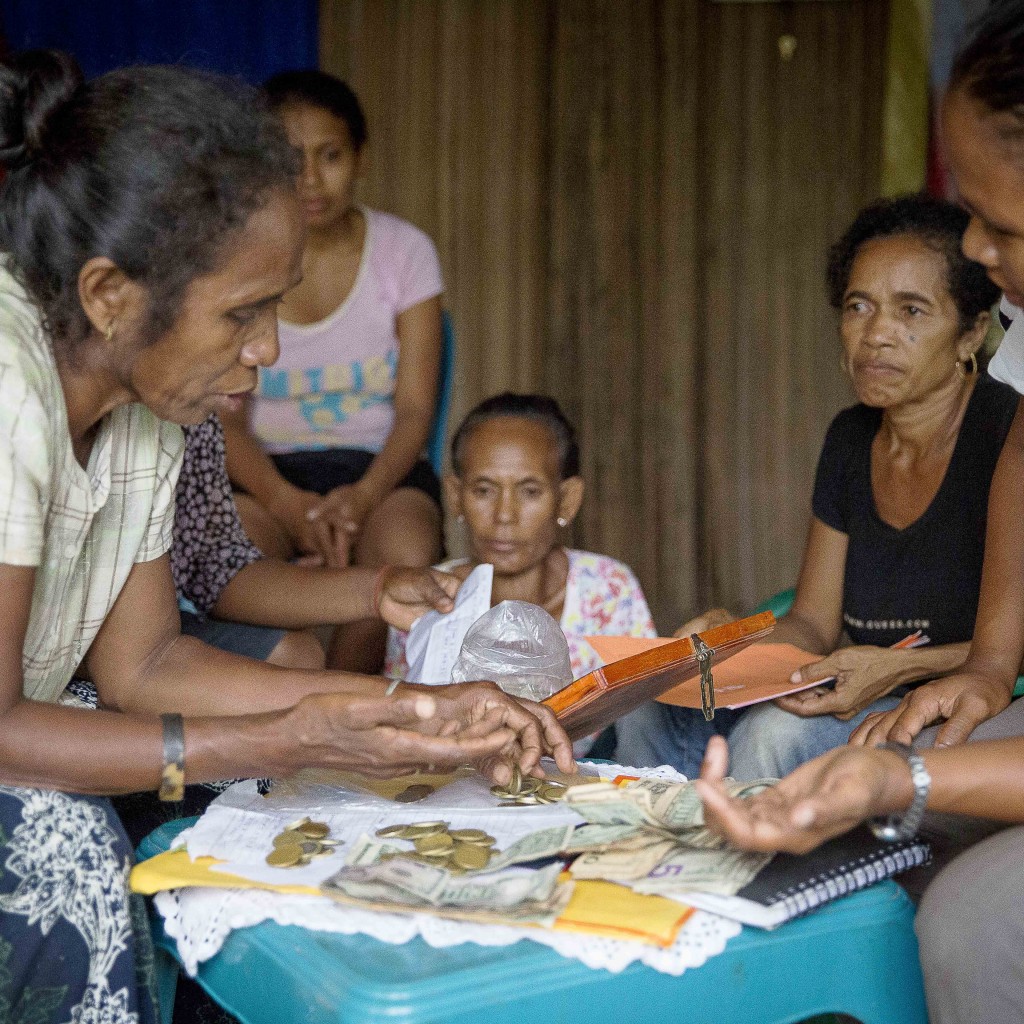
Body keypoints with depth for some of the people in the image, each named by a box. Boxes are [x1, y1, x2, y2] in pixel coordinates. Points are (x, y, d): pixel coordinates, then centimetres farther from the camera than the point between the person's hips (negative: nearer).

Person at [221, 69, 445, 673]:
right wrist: (284, 499, -25)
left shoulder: (404, 251, 1)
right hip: (265, 470, 0)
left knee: (407, 556, -33)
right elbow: (222, 416, -5)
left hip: (377, 464, 1)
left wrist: (364, 494, -24)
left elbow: (414, 408, -4)